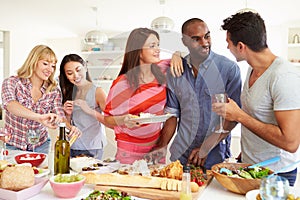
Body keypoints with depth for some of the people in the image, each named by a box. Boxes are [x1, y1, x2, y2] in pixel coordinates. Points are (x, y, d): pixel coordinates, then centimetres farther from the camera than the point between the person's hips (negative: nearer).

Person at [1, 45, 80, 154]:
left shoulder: (54, 91, -4)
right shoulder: (12, 82, -13)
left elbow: (60, 116, -10)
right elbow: (10, 104, -32)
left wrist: (70, 127, -35)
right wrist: (39, 117, -48)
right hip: (12, 145, -2)